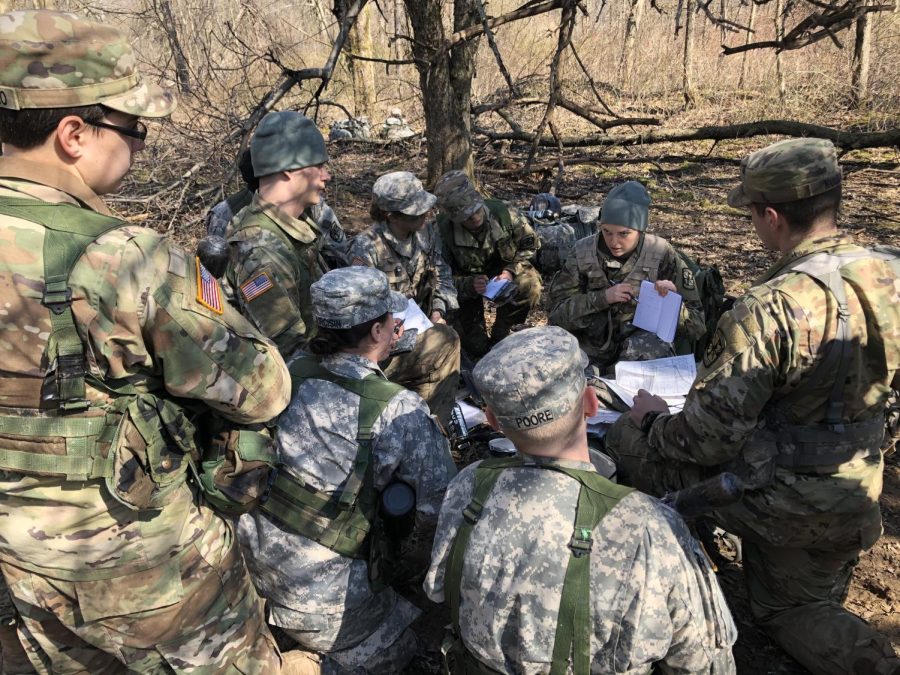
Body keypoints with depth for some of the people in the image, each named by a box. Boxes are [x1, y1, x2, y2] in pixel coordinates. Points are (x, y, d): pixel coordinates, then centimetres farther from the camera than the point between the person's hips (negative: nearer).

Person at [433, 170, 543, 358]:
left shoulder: (504, 214, -23)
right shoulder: (443, 230, -25)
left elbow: (530, 245, -6)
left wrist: (511, 271, -23)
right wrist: (469, 285, -37)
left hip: (505, 273, 1)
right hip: (468, 281, -1)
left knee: (530, 286, -30)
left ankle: (499, 336, -9)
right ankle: (481, 350, 23)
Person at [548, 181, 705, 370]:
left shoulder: (661, 255, -6)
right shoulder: (583, 252, -4)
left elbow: (697, 327, -2)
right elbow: (557, 312, -7)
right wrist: (602, 298, -20)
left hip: (645, 347, 0)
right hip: (592, 346, 0)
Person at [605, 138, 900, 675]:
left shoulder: (772, 308, -30)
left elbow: (707, 436, -26)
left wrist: (652, 421, -6)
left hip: (780, 501, -7)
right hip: (857, 496, 7)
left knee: (625, 437, 7)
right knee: (796, 608, 32)